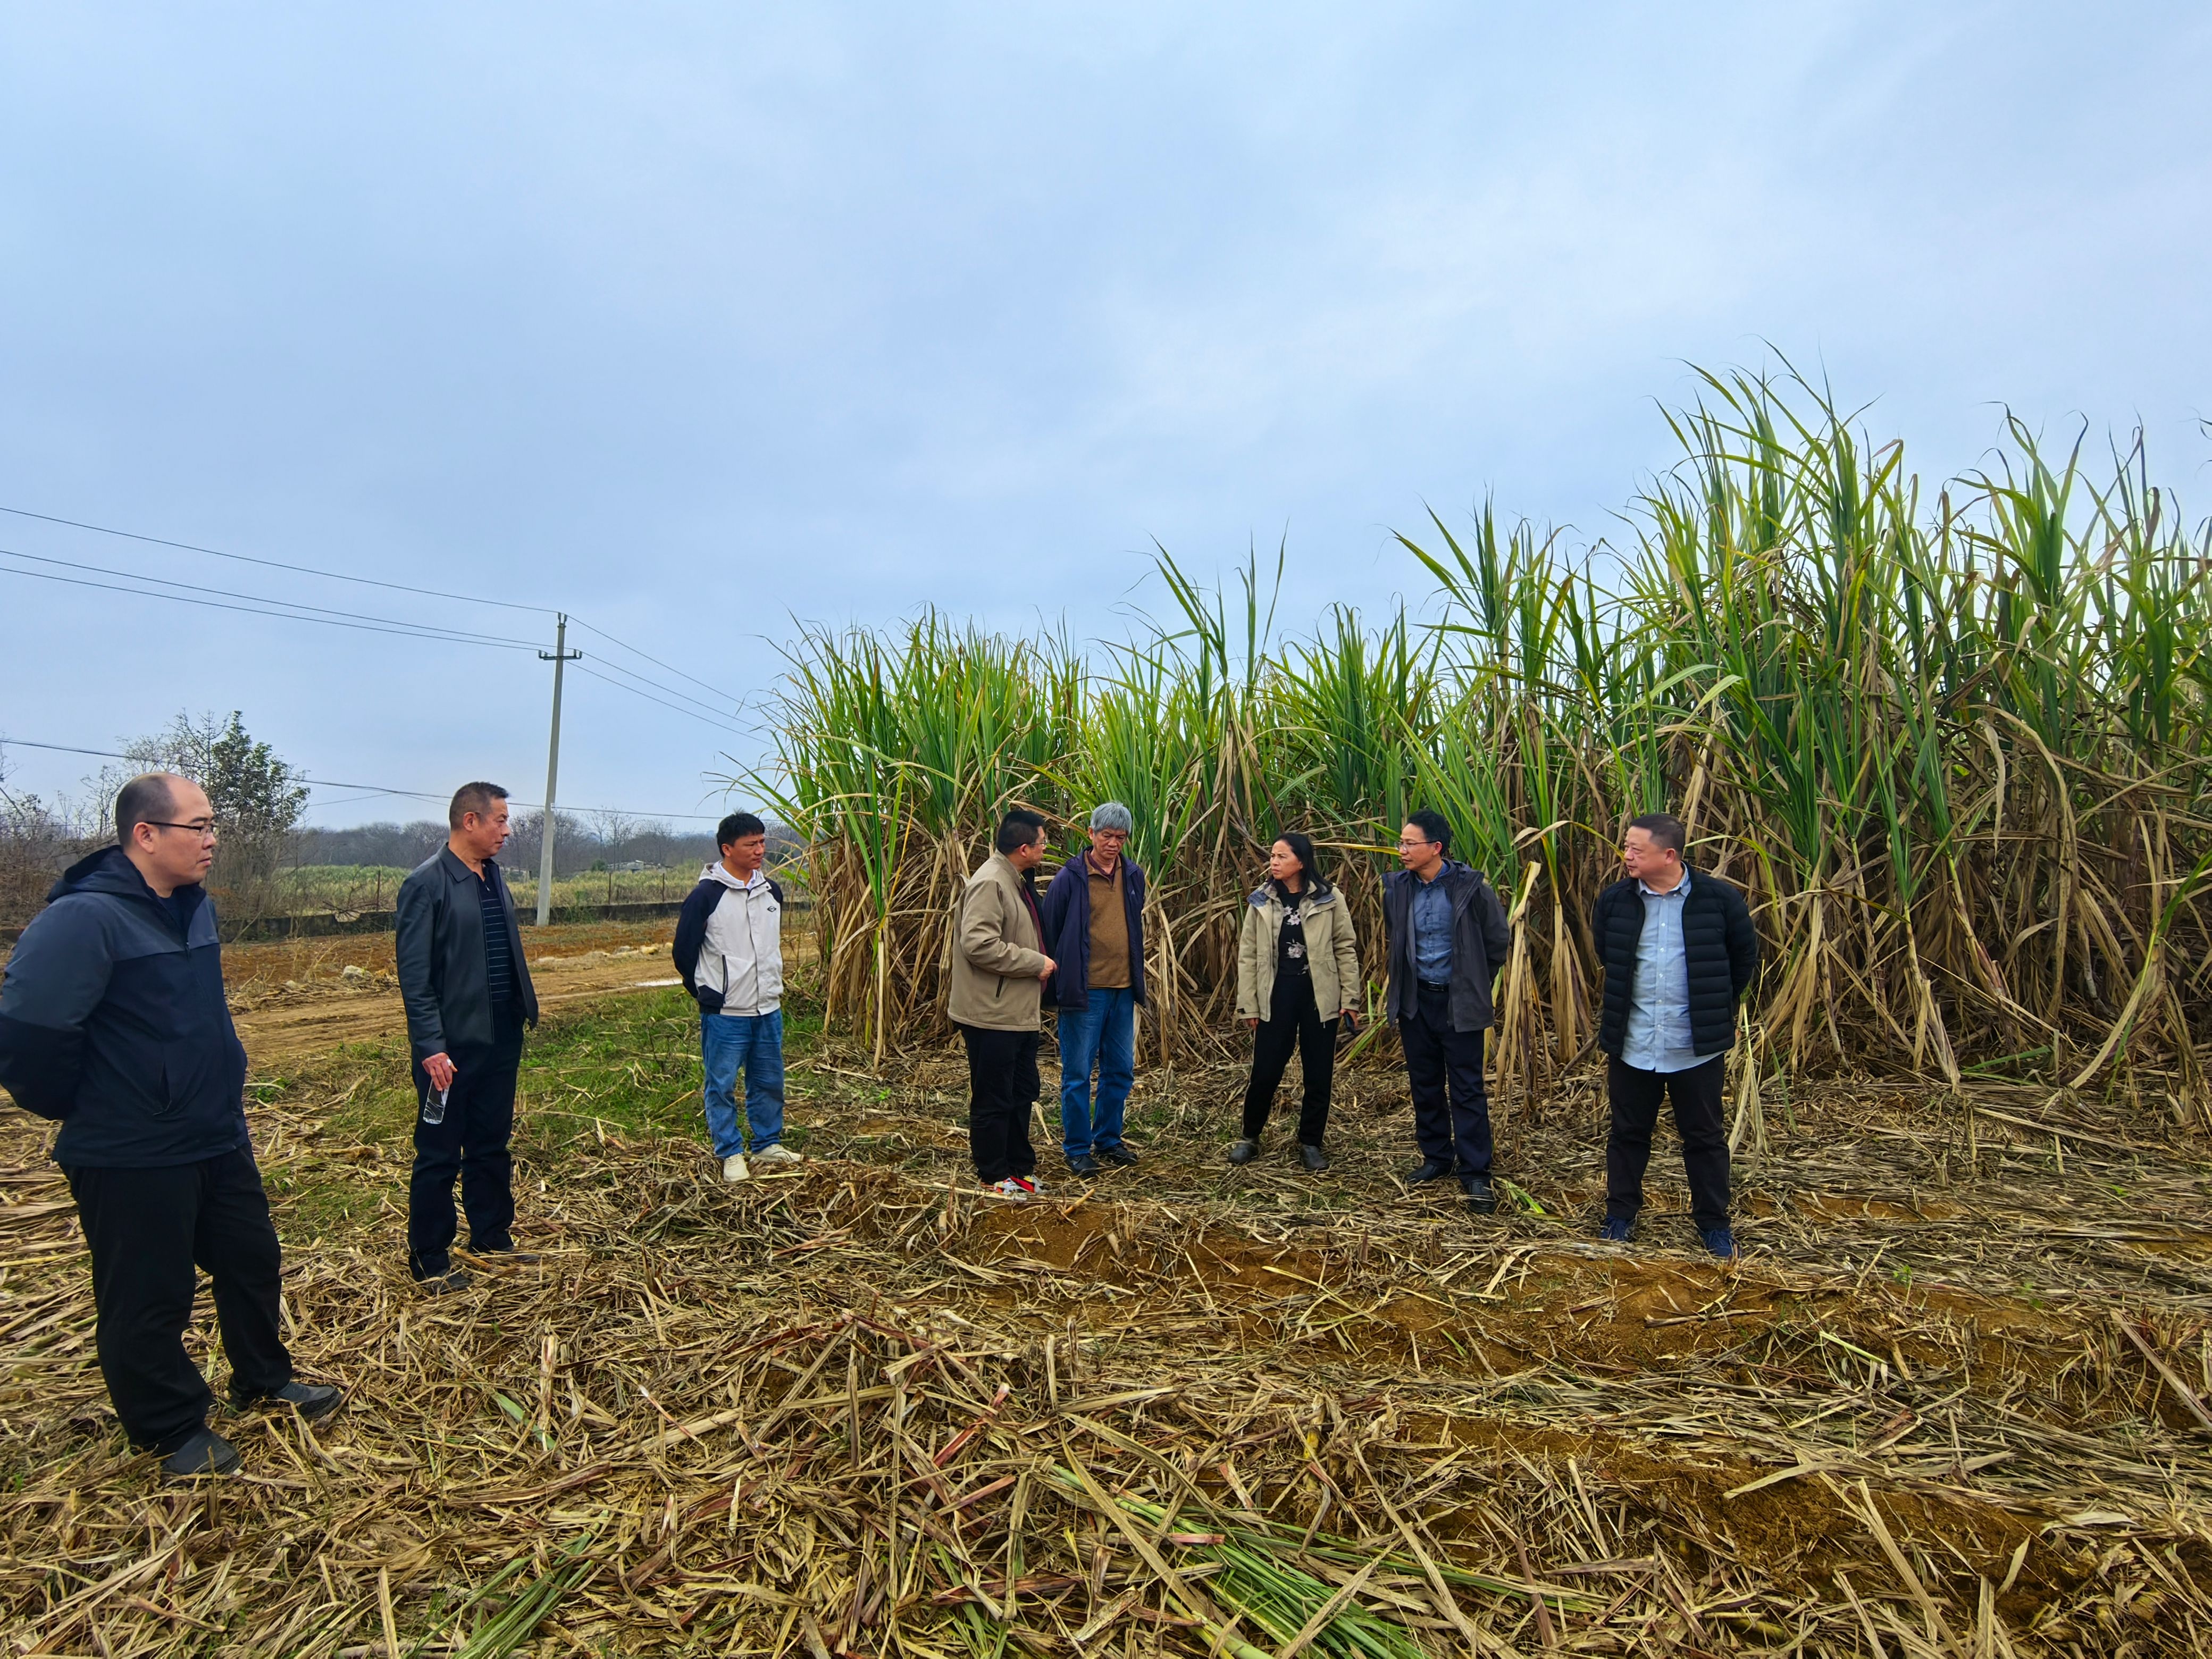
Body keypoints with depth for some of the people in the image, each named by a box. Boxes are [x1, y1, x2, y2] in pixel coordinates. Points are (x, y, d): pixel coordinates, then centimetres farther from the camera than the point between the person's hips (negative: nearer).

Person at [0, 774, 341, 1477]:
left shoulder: (195, 907, 5)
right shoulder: (84, 919, -23)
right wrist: (82, 1110, -10)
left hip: (219, 1140, 8)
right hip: (131, 1161, -8)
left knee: (253, 1261, 20)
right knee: (149, 1301, 9)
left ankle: (264, 1380, 41)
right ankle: (173, 1431, 28)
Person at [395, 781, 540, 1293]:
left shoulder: (494, 877, 10)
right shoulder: (427, 884, -13)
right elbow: (414, 974, -15)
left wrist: (524, 1011, 11)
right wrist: (431, 1047, -19)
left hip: (501, 1040, 7)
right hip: (453, 1046, -7)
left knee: (492, 1146, 18)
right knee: (440, 1155, 6)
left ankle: (491, 1236, 32)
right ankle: (429, 1261, 19)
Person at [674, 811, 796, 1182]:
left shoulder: (771, 891, 7)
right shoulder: (706, 895, -12)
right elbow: (683, 951, -5)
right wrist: (707, 995, 2)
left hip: (769, 1010, 6)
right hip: (724, 1015, -5)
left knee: (770, 1082, 14)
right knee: (722, 1085, 4)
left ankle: (768, 1144, 29)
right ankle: (731, 1154, 17)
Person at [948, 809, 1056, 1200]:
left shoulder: (1017, 881, 14)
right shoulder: (990, 883, -19)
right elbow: (979, 944, -29)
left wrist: (1038, 962, 10)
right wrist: (1036, 963, -21)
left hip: (1020, 1011, 10)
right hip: (992, 1014, -10)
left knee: (1022, 1093, 19)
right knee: (993, 1099, 3)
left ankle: (1020, 1166, 31)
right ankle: (994, 1176, 15)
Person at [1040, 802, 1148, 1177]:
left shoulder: (1134, 875, 7)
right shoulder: (1070, 878, -10)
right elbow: (1049, 932, -4)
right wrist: (1057, 982, -3)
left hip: (1124, 990, 6)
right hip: (1084, 991, -5)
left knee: (1121, 1071, 14)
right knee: (1078, 1074, 2)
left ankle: (1108, 1140, 29)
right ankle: (1077, 1149, 15)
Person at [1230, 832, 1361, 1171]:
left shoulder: (1329, 899, -3)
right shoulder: (1261, 900, 2)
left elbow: (1346, 949, 1)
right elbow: (1248, 954, 3)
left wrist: (1350, 999, -3)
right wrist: (1248, 1004, 0)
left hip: (1319, 996, 0)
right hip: (1276, 996, 1)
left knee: (1318, 1076, 7)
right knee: (1265, 1073, 3)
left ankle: (1311, 1143, 24)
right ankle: (1250, 1137, 23)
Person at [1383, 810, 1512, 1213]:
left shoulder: (1470, 886, -14)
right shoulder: (1398, 888, -3)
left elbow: (1498, 938, -1)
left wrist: (1475, 983, 5)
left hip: (1458, 1003, -4)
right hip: (1415, 1000, 4)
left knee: (1467, 1089, 0)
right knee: (1425, 1085, 13)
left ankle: (1475, 1173, 8)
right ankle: (1437, 1158, 28)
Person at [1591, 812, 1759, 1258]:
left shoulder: (1720, 899, -9)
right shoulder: (1614, 901, -3)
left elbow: (1745, 960, 6)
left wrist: (1716, 1008, 13)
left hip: (1698, 1047, -2)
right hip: (1631, 1045, 2)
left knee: (1704, 1137, 12)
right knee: (1628, 1133, 14)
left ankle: (1714, 1222, 28)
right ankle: (1620, 1215, 28)